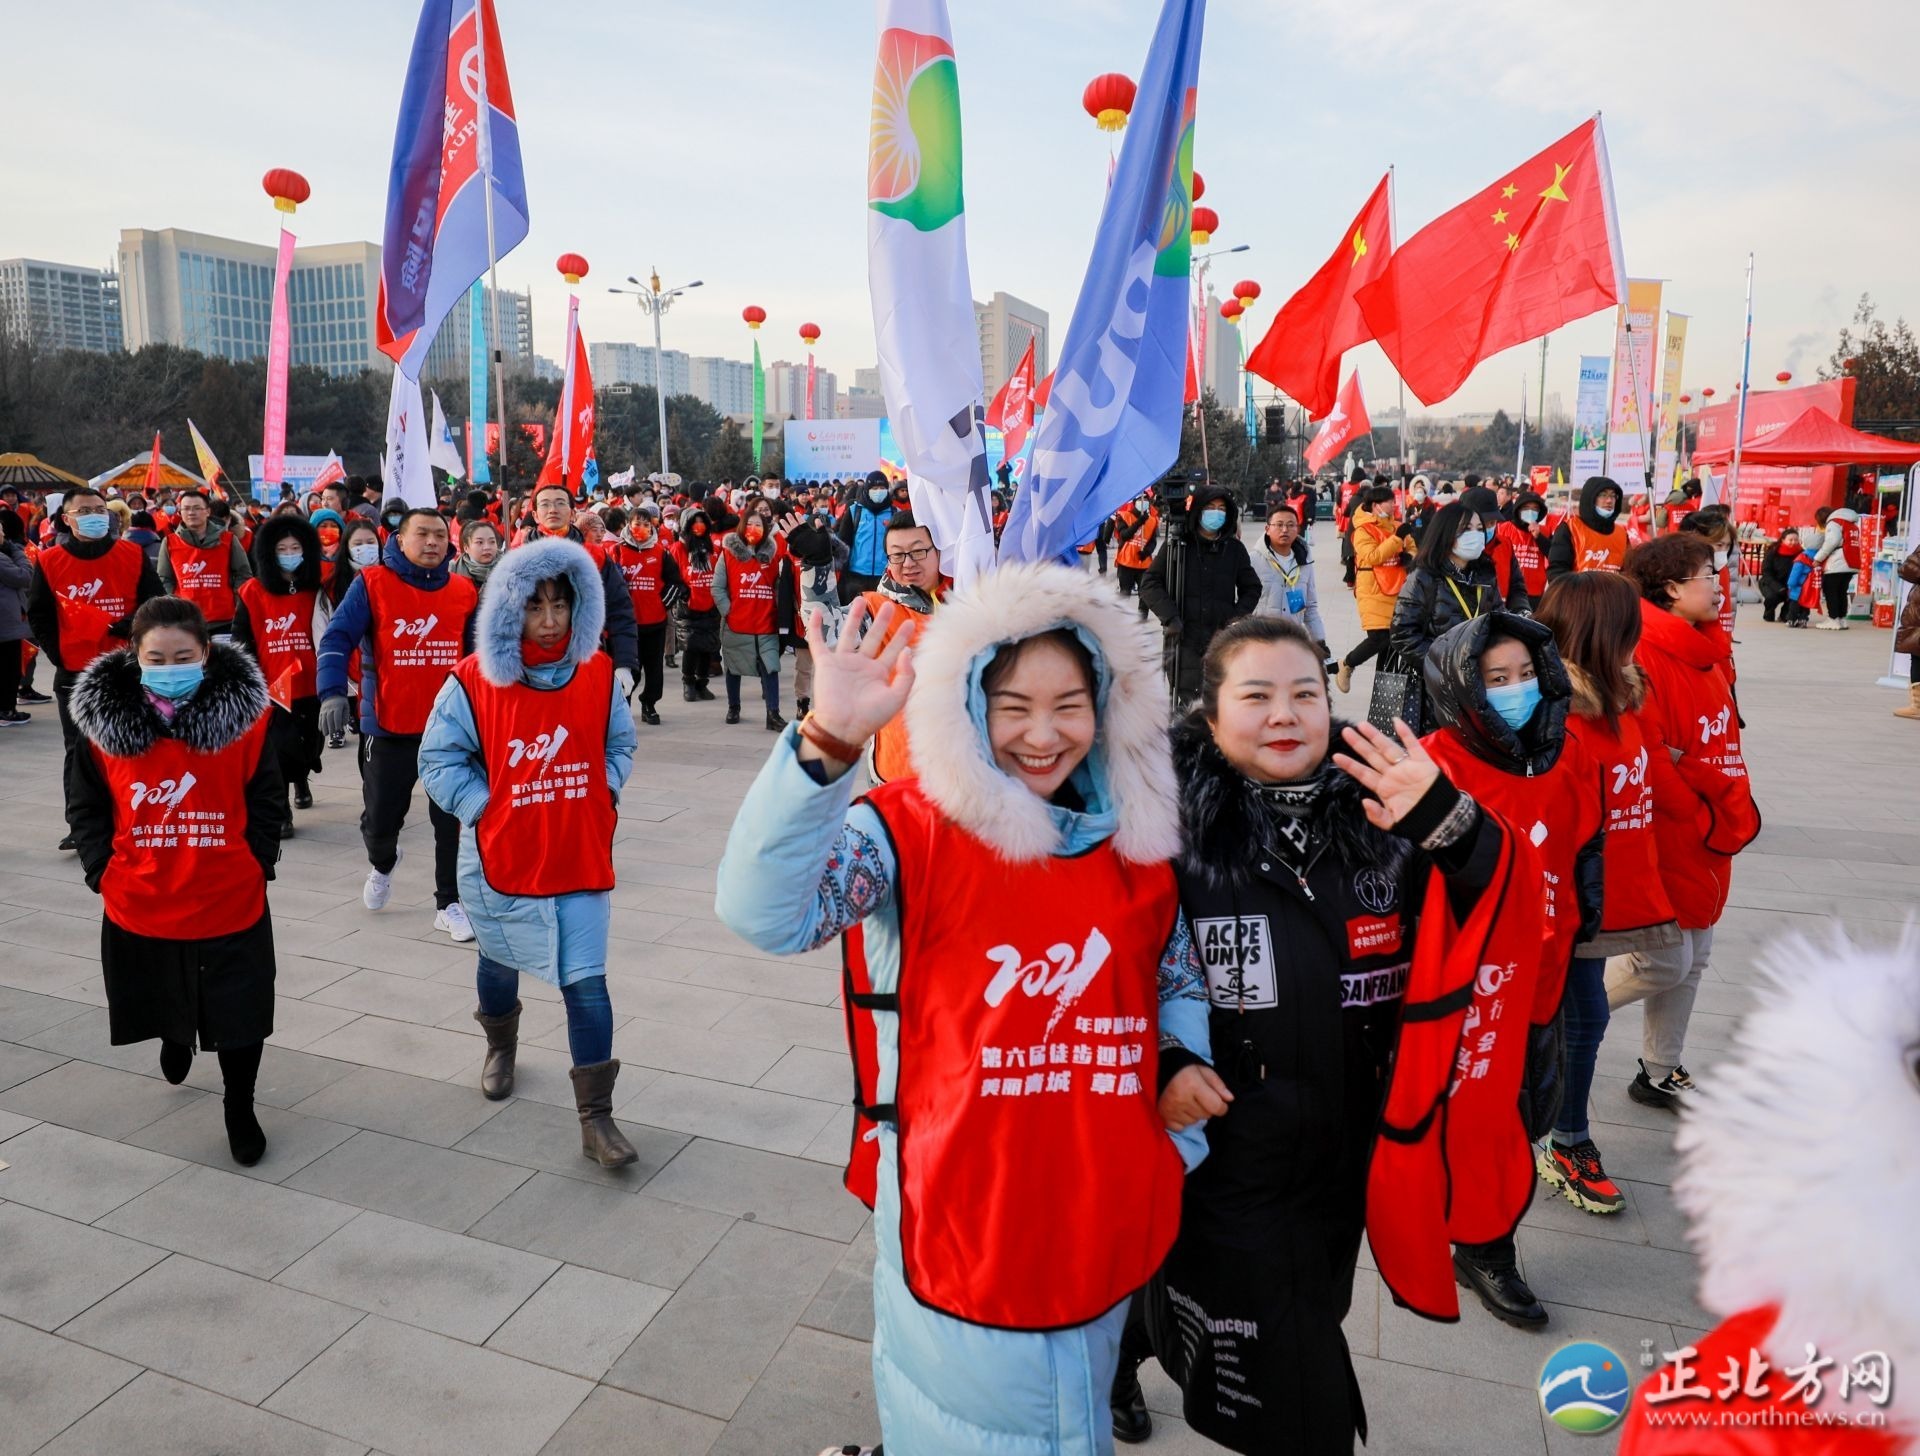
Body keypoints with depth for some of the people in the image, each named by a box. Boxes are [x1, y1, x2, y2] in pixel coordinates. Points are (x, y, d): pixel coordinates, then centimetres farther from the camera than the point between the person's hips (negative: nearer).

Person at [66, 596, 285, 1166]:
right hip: (138, 905, 3)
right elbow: (85, 806, 4)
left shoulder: (242, 713, -11)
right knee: (160, 1000, 24)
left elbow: (267, 799, -2)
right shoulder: (104, 717, -6)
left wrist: (256, 862, -8)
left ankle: (240, 1111, 27)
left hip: (231, 901, -2)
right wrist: (102, 870, -4)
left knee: (239, 1013, 5)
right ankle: (174, 1041, 59)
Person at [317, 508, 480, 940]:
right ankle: (382, 864, 46)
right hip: (390, 726, -1)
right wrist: (333, 692, -23)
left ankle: (450, 904, 18)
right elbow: (337, 638, -11)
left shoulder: (465, 592, 3)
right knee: (380, 818, 11)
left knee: (454, 821, 3)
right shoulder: (372, 584, -5)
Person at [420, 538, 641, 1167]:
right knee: (500, 962, 23)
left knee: (587, 983, -4)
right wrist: (482, 805, -13)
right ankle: (500, 1047, 55)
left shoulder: (598, 673, -4)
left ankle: (597, 1120, 4)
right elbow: (439, 757, -4)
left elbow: (619, 744, 10)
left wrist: (603, 791, -5)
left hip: (581, 858, 0)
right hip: (501, 858, 0)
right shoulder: (475, 679, -11)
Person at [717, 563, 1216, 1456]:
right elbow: (765, 913, -34)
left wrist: (1183, 1061, -5)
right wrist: (828, 743, -46)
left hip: (1102, 1214, 5)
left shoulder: (1140, 837, -2)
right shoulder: (911, 830, -17)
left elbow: (1178, 976, 14)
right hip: (962, 1216, -4)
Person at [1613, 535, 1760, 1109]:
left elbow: (1723, 742, 16)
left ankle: (1660, 1074, 31)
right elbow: (1644, 754, -24)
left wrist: (1736, 812, 8)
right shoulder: (1646, 654, -20)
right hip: (1664, 838, -9)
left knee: (1693, 960, 16)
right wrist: (1696, 816, -15)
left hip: (1707, 839, 9)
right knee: (1666, 961, -4)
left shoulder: (1706, 651, 9)